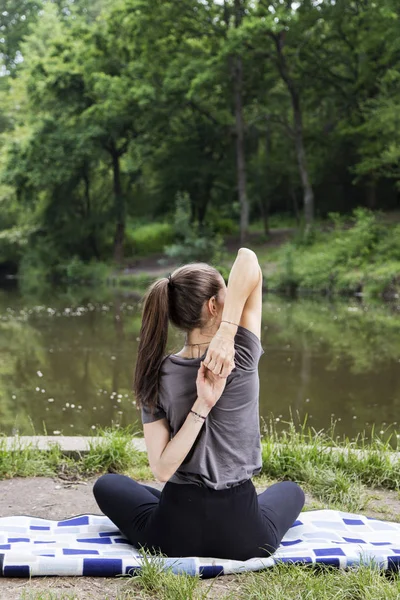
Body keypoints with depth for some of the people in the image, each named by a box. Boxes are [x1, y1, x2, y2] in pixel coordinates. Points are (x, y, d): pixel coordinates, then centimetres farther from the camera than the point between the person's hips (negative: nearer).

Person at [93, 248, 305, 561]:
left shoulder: (156, 377, -7)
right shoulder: (240, 358, -15)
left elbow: (162, 469, -12)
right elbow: (248, 259, -17)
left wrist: (200, 407, -16)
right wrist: (226, 333, -25)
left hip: (174, 536, 0)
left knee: (107, 485, 30)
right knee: (291, 491, 35)